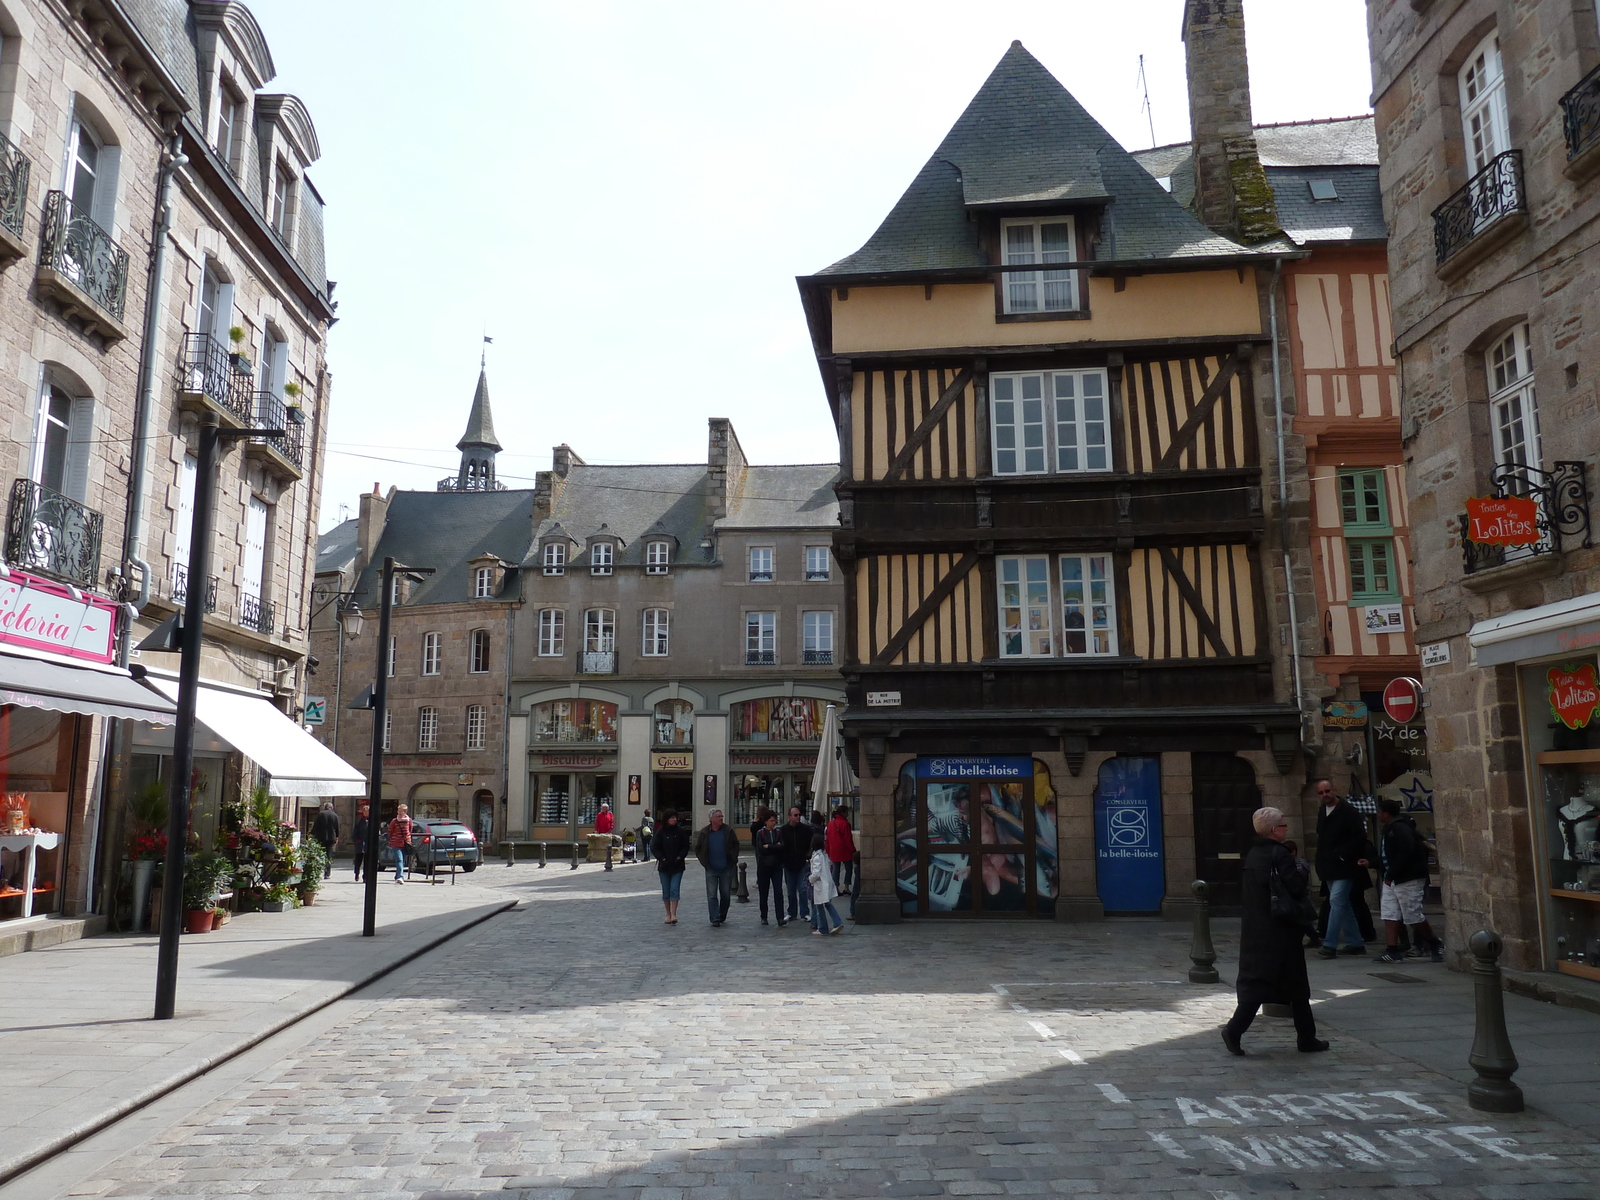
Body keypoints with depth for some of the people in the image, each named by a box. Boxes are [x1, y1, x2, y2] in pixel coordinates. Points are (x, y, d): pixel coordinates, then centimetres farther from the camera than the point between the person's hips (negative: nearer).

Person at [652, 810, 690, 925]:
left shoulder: (681, 831, 0)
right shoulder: (661, 831, -2)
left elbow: (685, 846, 6)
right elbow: (654, 847, 0)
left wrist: (680, 856, -8)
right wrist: (661, 858, -11)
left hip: (677, 866, -1)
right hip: (664, 866, 1)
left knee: (674, 889, -11)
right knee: (666, 891, 7)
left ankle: (673, 914, -12)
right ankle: (668, 914, 19)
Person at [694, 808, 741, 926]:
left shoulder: (728, 830, -3)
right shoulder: (704, 833, -1)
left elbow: (736, 845, 7)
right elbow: (698, 849, 10)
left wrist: (733, 860, 1)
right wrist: (704, 862, 2)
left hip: (726, 868, 0)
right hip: (711, 869, 0)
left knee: (726, 894, 9)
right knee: (712, 895, -5)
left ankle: (722, 916, 28)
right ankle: (715, 919, -2)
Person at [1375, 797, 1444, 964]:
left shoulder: (1400, 828, -18)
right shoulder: (1389, 829, 15)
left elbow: (1405, 855, -25)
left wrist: (1390, 875, -22)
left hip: (1408, 880, -10)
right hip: (1392, 880, 10)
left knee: (1414, 917, -1)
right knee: (1389, 914, 2)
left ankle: (1435, 944, 20)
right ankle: (1393, 951, 1)